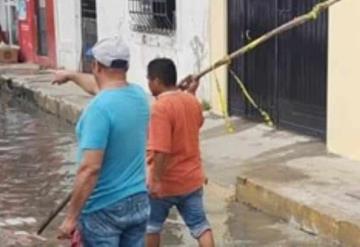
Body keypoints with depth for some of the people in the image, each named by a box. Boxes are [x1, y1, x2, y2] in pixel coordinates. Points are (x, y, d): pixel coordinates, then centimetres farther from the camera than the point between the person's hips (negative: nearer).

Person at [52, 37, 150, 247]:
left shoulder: (100, 108, -23)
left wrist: (71, 216, -19)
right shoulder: (139, 95, 2)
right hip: (139, 202, 7)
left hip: (104, 209, -7)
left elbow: (90, 168, -27)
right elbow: (101, 88, 25)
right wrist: (72, 75, 41)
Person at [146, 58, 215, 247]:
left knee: (151, 224, 17)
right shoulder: (192, 101, 1)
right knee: (200, 225, 8)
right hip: (191, 178, 6)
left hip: (166, 182, -6)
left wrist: (156, 180, -21)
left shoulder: (160, 107, -22)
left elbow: (161, 150, -28)